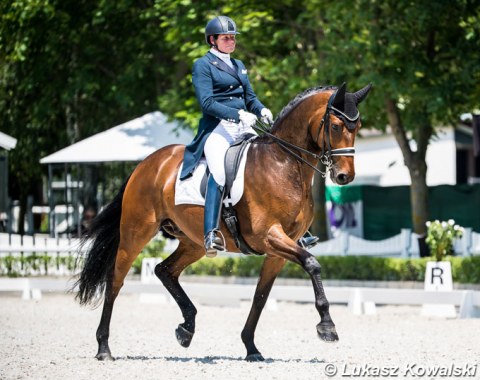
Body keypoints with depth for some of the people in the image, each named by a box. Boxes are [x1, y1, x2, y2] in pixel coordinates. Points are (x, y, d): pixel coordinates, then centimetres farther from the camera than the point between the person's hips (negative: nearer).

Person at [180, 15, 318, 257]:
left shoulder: (238, 65, 22)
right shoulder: (203, 65, 1)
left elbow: (250, 97, 22)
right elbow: (207, 102, -11)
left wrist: (261, 110, -2)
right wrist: (237, 115, -22)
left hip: (244, 128, 7)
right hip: (217, 128, -7)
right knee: (219, 171, -32)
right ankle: (211, 234, -41)